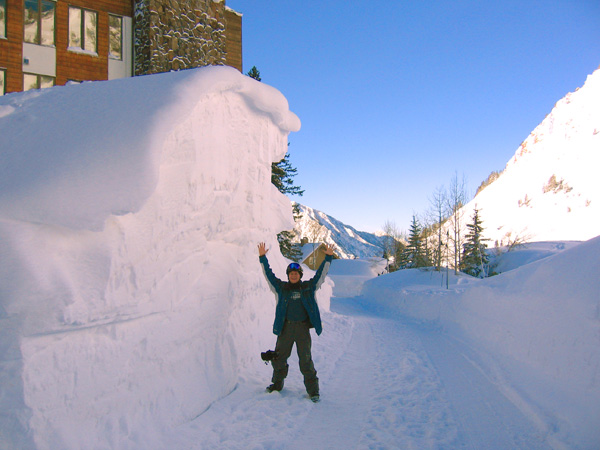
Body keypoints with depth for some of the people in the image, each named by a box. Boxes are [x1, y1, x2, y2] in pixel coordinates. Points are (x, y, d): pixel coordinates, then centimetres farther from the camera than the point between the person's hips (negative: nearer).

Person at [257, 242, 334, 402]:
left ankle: (312, 390, 11)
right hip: (285, 328, 2)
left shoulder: (309, 287, 7)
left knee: (306, 360, -1)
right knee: (279, 357, 10)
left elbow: (320, 274, 8)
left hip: (303, 328, -2)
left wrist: (328, 258, 3)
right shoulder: (281, 288, 7)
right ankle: (277, 383, 32)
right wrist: (262, 258, 3)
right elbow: (269, 275, 7)